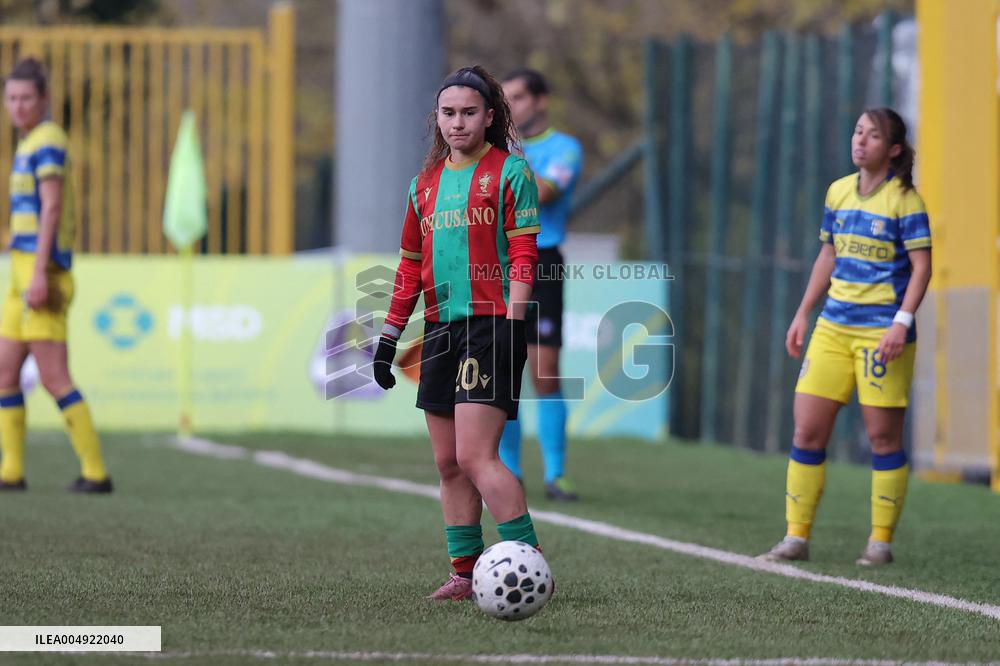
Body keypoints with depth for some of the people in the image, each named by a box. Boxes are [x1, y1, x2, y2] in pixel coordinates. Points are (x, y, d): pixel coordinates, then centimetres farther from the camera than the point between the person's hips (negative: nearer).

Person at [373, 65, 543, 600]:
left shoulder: (510, 171, -3)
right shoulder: (426, 182, 16)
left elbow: (524, 256, -8)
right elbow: (411, 263, 21)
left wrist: (512, 325, -17)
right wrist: (389, 335, 18)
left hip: (491, 323, -7)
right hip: (440, 329, 7)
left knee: (474, 456, -16)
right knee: (448, 463, 6)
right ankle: (466, 572, 12)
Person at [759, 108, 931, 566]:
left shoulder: (904, 200, -7)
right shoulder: (838, 192, 11)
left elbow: (921, 265, -9)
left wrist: (902, 322, -19)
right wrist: (803, 313, 17)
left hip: (882, 330, -6)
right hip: (833, 328, 6)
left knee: (883, 436, -1)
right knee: (807, 430, 0)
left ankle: (881, 542, 8)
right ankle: (796, 538, 6)